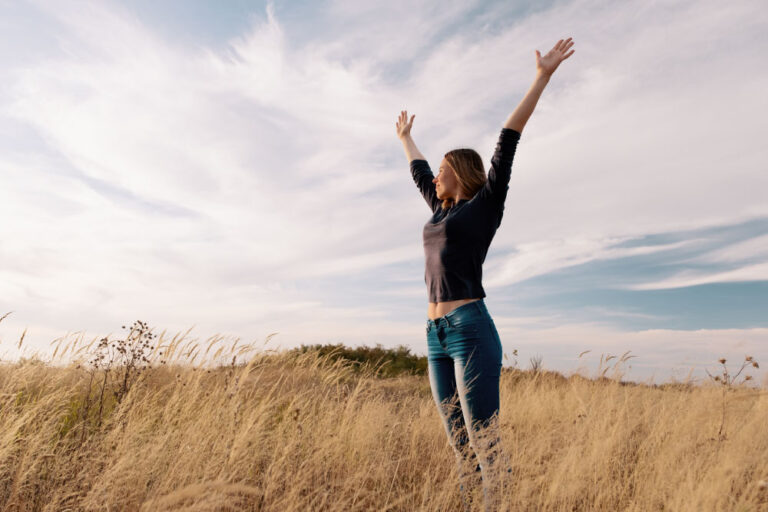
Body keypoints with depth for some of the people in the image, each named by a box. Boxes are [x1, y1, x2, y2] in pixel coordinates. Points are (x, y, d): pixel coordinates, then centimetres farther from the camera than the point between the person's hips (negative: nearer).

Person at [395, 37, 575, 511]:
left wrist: (543, 77, -3)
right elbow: (418, 171, 36)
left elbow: (508, 144, -2)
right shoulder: (443, 210, 21)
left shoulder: (485, 204, 3)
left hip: (471, 330, -7)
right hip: (437, 337, 7)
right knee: (460, 446, 9)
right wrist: (405, 138, 51)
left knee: (485, 444, -6)